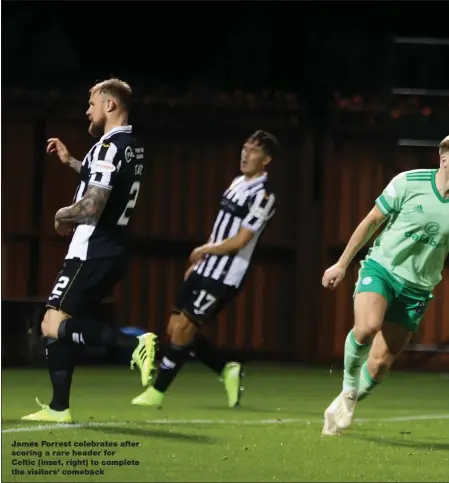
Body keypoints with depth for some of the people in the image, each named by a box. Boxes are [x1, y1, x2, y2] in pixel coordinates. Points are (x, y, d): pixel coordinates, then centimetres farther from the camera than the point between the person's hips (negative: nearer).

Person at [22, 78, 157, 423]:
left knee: (53, 326, -15)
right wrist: (71, 162, 27)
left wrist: (62, 216, -5)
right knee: (61, 327, 14)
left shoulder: (109, 147, -16)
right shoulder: (132, 147, 14)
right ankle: (59, 408, 13)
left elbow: (90, 207, -24)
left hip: (92, 253, -10)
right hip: (113, 252, 10)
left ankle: (133, 343, -27)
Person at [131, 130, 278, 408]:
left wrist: (204, 250, -4)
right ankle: (228, 370, 19)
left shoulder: (262, 195, -15)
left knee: (182, 329, -9)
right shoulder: (238, 184, 14)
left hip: (224, 278, -9)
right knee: (175, 329, 7)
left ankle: (157, 392, 1)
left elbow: (239, 241, -18)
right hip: (205, 271, 9)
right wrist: (198, 262, 18)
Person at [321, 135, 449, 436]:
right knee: (368, 326, -31)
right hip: (381, 268, -2)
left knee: (381, 363, -1)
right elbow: (372, 221, 3)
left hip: (416, 289, 2)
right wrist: (342, 264, 6)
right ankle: (349, 385, -4)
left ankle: (346, 404, 26)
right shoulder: (409, 183, -9)